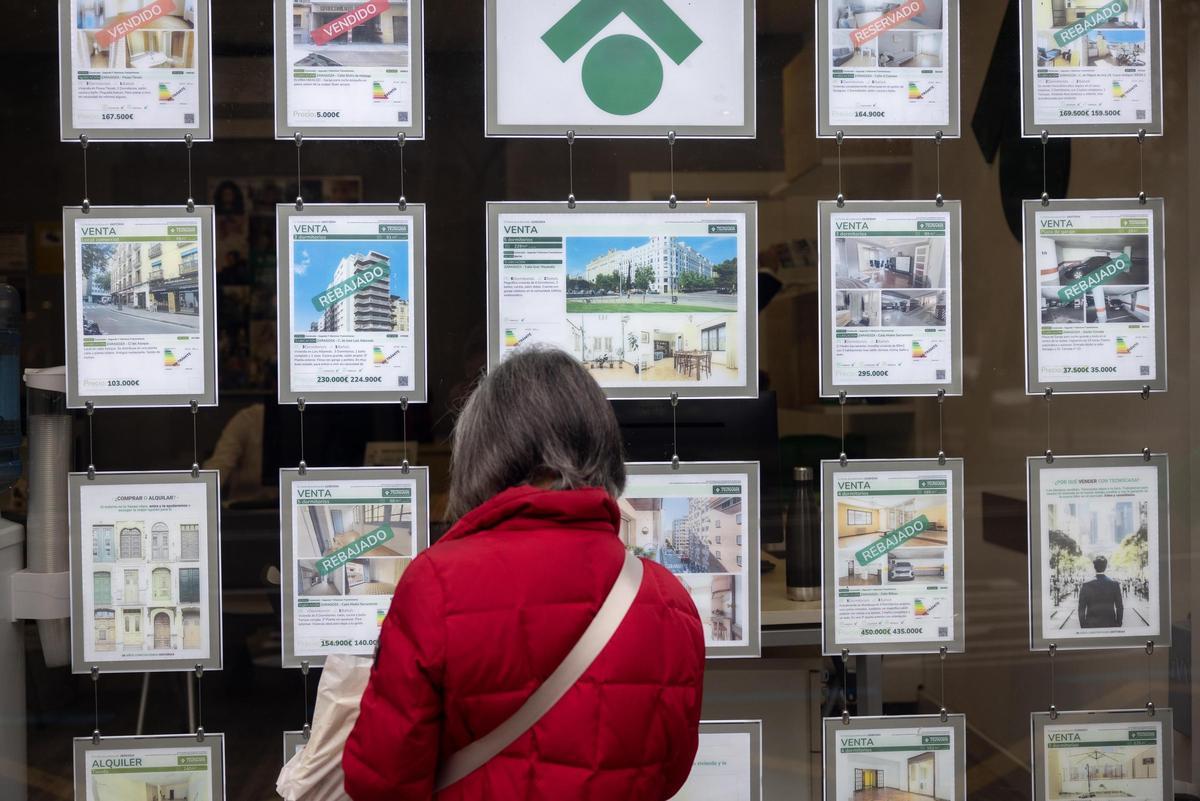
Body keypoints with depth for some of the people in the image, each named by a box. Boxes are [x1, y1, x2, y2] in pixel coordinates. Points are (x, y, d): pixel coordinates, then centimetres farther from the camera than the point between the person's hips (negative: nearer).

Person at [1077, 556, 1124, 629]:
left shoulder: (1086, 585, -5)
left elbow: (1081, 609, -2)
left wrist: (1083, 626, 6)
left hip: (1091, 626, -1)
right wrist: (1118, 626, 10)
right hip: (1110, 626, 1)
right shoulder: (1114, 584, -3)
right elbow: (1120, 607, 1)